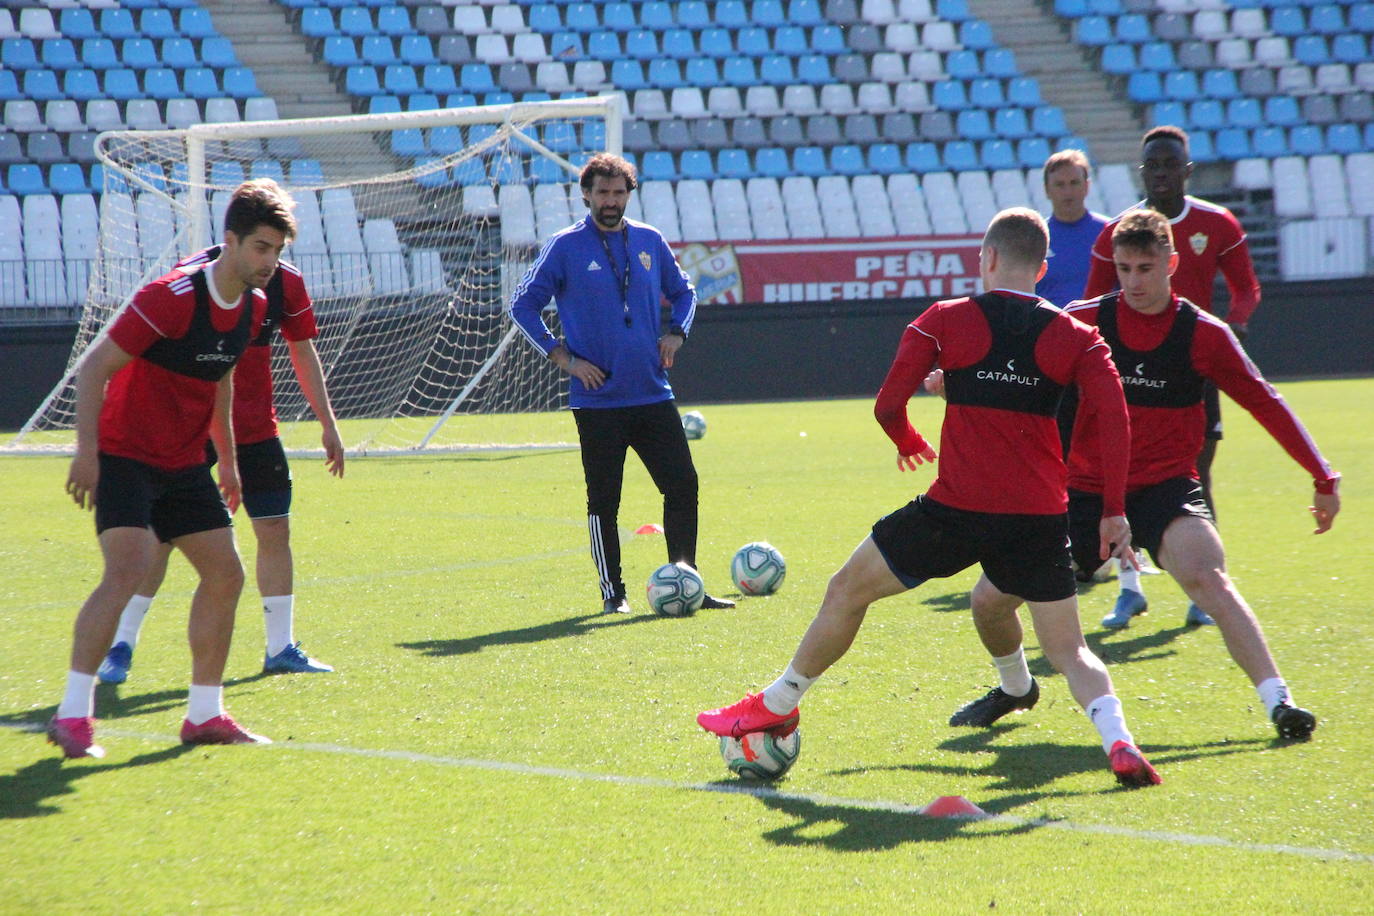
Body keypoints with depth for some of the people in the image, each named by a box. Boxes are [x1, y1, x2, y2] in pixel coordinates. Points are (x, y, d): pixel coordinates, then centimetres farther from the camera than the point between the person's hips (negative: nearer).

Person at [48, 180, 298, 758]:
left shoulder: (253, 307, 4)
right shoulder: (172, 297, -21)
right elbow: (94, 368, -19)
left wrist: (227, 461, 24)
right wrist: (88, 451, -25)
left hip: (184, 465, 8)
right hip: (124, 457, -8)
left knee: (225, 574, 5)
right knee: (126, 571, -23)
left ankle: (204, 715, 16)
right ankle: (73, 715, -19)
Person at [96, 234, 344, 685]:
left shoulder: (286, 282, 0)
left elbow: (303, 349, 13)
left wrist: (327, 423, 12)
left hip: (256, 426, 5)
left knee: (275, 529, 3)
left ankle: (280, 647, 14)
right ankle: (121, 646, 4)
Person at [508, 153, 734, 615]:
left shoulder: (649, 241, 8)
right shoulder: (565, 247, -3)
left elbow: (683, 291, 23)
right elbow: (523, 304, 0)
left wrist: (676, 333, 5)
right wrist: (560, 355, -8)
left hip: (653, 395, 4)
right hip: (598, 399, -4)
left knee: (683, 484, -1)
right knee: (604, 499, 2)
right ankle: (613, 593, 12)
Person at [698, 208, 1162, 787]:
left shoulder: (944, 321, 1)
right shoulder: (1074, 336, 6)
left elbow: (887, 406, -1)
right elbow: (1114, 416, -7)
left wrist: (909, 444, 21)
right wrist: (1113, 512, -4)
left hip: (957, 510, -2)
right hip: (1041, 519, 2)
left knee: (847, 591, 17)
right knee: (1069, 649, 12)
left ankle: (776, 706, 30)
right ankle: (1118, 741, -14)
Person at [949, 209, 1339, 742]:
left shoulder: (1202, 334, -5)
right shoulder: (1084, 322, -1)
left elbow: (1266, 404, 1)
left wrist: (1322, 479, -1)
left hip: (1164, 488, -3)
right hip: (1084, 491, 3)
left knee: (1206, 579, -32)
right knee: (990, 600, 0)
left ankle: (1278, 701, -29)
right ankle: (1016, 688, 32)